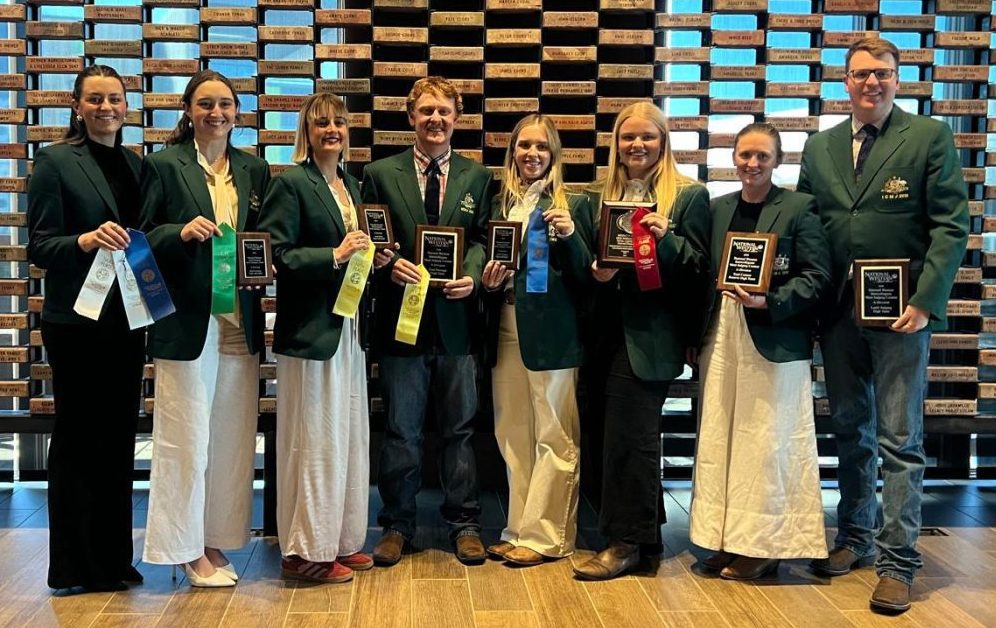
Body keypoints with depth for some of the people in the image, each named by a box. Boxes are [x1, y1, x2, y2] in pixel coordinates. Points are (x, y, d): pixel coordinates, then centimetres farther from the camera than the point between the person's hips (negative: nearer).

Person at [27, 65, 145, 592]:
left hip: (127, 321, 6)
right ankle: (75, 566, 12)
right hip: (78, 323, -5)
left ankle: (114, 559, 20)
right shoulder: (55, 161, -3)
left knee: (119, 439, 9)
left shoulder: (137, 164, 13)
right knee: (78, 440, 1)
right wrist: (86, 241, -26)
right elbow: (39, 246, -8)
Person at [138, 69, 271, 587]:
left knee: (232, 437, 7)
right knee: (187, 438, -1)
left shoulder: (255, 171, 13)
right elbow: (142, 238, -1)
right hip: (186, 321, -4)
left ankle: (214, 541, 19)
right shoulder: (163, 165, 1)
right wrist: (181, 231, -19)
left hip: (240, 322, 4)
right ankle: (188, 548, 12)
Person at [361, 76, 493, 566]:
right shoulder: (380, 174, 5)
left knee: (459, 429, 9)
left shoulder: (477, 177, 9)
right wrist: (390, 264, -15)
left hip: (457, 319, 1)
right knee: (401, 430, 8)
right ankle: (397, 525, 21)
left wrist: (472, 277, -13)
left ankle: (464, 524, 21)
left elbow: (483, 240, 6)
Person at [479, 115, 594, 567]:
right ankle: (518, 531, 19)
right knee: (513, 439, 9)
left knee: (554, 439, -2)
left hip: (552, 335, -4)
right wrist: (488, 281, -2)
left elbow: (586, 278, -2)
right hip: (505, 334, 5)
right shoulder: (498, 206, 14)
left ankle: (543, 536, 8)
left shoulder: (573, 205, 2)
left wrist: (569, 235, -17)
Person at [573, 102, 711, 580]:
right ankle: (646, 534, 25)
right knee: (636, 437, 13)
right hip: (611, 331, 6)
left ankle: (626, 542, 7)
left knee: (629, 437, -3)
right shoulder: (603, 196, 13)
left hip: (652, 335, -5)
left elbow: (698, 269, -5)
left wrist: (666, 240, -22)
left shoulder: (689, 195, -2)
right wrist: (596, 271, -5)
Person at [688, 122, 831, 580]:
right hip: (722, 337, 5)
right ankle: (727, 540, 17)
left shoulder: (799, 208, -2)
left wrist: (769, 302, -19)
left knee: (766, 440, 0)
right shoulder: (717, 208, 13)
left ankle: (762, 546, 10)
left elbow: (816, 277, -7)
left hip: (774, 341, -5)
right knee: (720, 438, 7)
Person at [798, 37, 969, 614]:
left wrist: (924, 302, -15)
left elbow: (951, 226, -6)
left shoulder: (929, 137, -1)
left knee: (900, 441, 0)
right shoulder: (820, 147, 11)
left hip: (901, 311, -4)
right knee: (851, 434, 14)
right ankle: (855, 539, 27)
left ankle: (899, 562, 6)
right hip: (838, 311, 4)